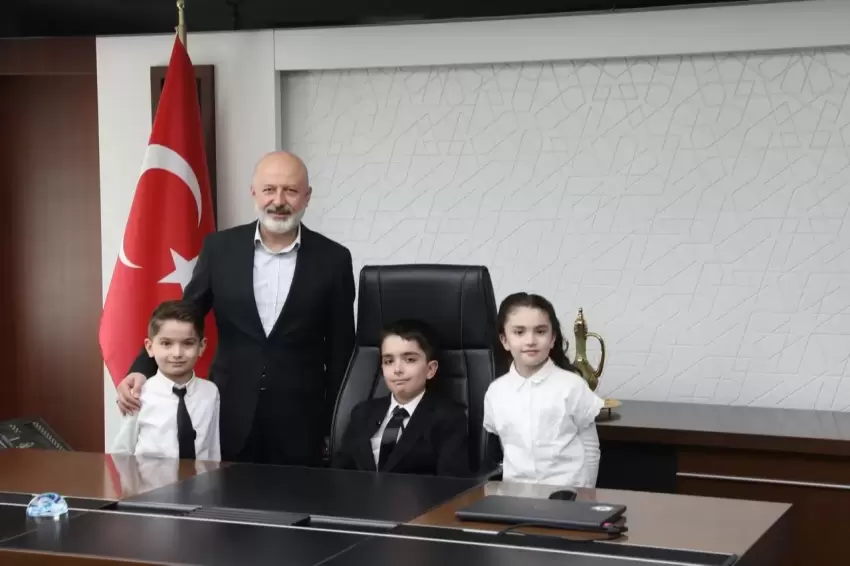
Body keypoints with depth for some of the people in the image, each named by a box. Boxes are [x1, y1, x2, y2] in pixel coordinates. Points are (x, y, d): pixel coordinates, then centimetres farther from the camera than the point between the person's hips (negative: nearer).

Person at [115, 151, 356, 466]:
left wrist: (335, 428, 1)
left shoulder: (332, 259, -3)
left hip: (299, 423, -1)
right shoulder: (220, 248, 1)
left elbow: (341, 351, 2)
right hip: (230, 416, 1)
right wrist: (142, 369, -9)